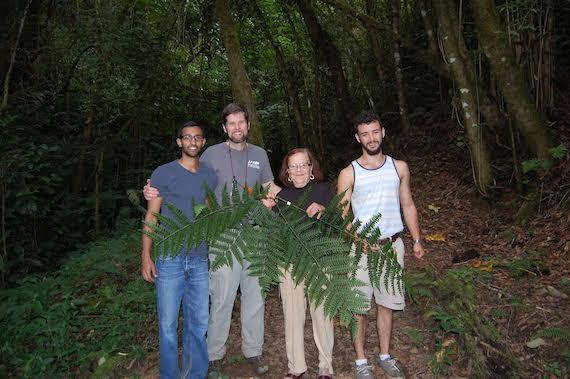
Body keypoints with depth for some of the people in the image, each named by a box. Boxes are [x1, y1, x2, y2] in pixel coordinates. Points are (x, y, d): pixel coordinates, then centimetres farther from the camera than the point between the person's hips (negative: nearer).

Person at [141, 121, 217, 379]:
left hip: (199, 261, 4)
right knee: (168, 324, 4)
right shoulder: (163, 173, -1)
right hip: (169, 260, -3)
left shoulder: (210, 176, 11)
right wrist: (146, 256, -6)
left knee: (199, 323, 10)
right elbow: (151, 215, 0)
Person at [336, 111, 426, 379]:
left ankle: (385, 356, 31)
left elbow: (408, 206, 12)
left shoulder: (399, 167, 6)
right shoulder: (349, 174, -4)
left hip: (392, 246, 3)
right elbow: (341, 215, -4)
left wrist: (417, 241, 9)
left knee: (386, 304, 13)